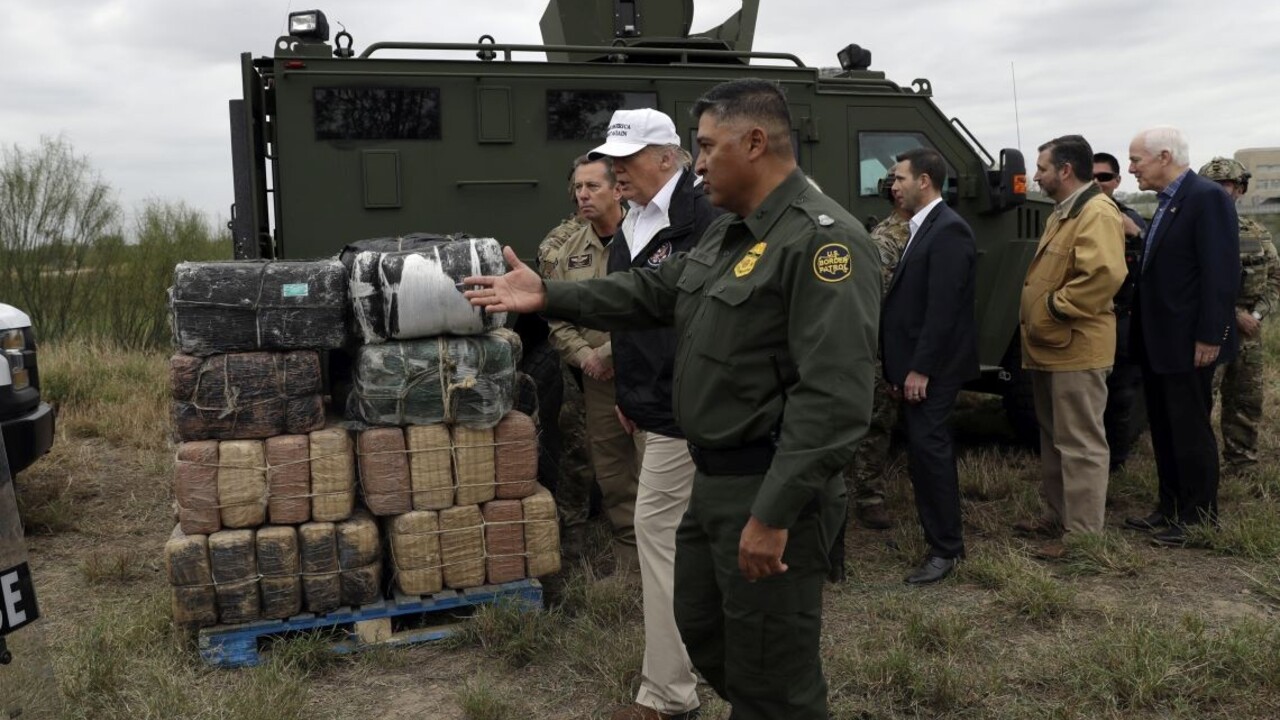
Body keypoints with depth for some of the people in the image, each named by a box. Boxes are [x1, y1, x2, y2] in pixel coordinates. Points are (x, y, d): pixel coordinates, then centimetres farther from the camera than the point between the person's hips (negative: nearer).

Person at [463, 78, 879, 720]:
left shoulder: (823, 240, -21)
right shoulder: (730, 231, 12)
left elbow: (833, 398, -27)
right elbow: (655, 292, 19)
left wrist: (773, 514, -27)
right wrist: (549, 296, 12)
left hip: (770, 492, -10)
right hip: (713, 481, 10)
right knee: (701, 628, 26)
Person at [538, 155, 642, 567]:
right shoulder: (566, 250, 11)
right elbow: (557, 320, 11)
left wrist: (614, 352, -14)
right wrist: (586, 357, -5)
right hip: (597, 382, 6)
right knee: (612, 479, 13)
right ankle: (628, 566, 27)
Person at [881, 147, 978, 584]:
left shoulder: (948, 230, -14)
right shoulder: (923, 228, 16)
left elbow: (942, 308, -21)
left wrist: (920, 369, -21)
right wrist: (899, 367, 14)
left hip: (933, 367, -10)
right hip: (916, 364, 10)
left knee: (927, 449, -8)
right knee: (926, 450, 14)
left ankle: (945, 548, 2)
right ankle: (941, 536, 24)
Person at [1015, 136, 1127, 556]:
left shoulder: (1097, 213, -16)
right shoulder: (1062, 214, 18)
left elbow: (1105, 275, -30)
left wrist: (1052, 308, -21)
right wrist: (1034, 314, 11)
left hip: (1076, 348, -11)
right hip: (1050, 347, 11)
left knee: (1080, 444, -3)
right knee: (1054, 439, 18)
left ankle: (1084, 534, 5)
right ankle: (1056, 517, 29)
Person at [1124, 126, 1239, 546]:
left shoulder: (1208, 198, -15)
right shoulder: (1167, 203, 14)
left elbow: (1222, 273, -20)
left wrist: (1209, 336, -21)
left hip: (1187, 343, -9)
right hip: (1157, 342, 9)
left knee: (1191, 433, 2)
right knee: (1165, 432, 15)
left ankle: (1199, 519, 14)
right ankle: (1170, 509, 27)